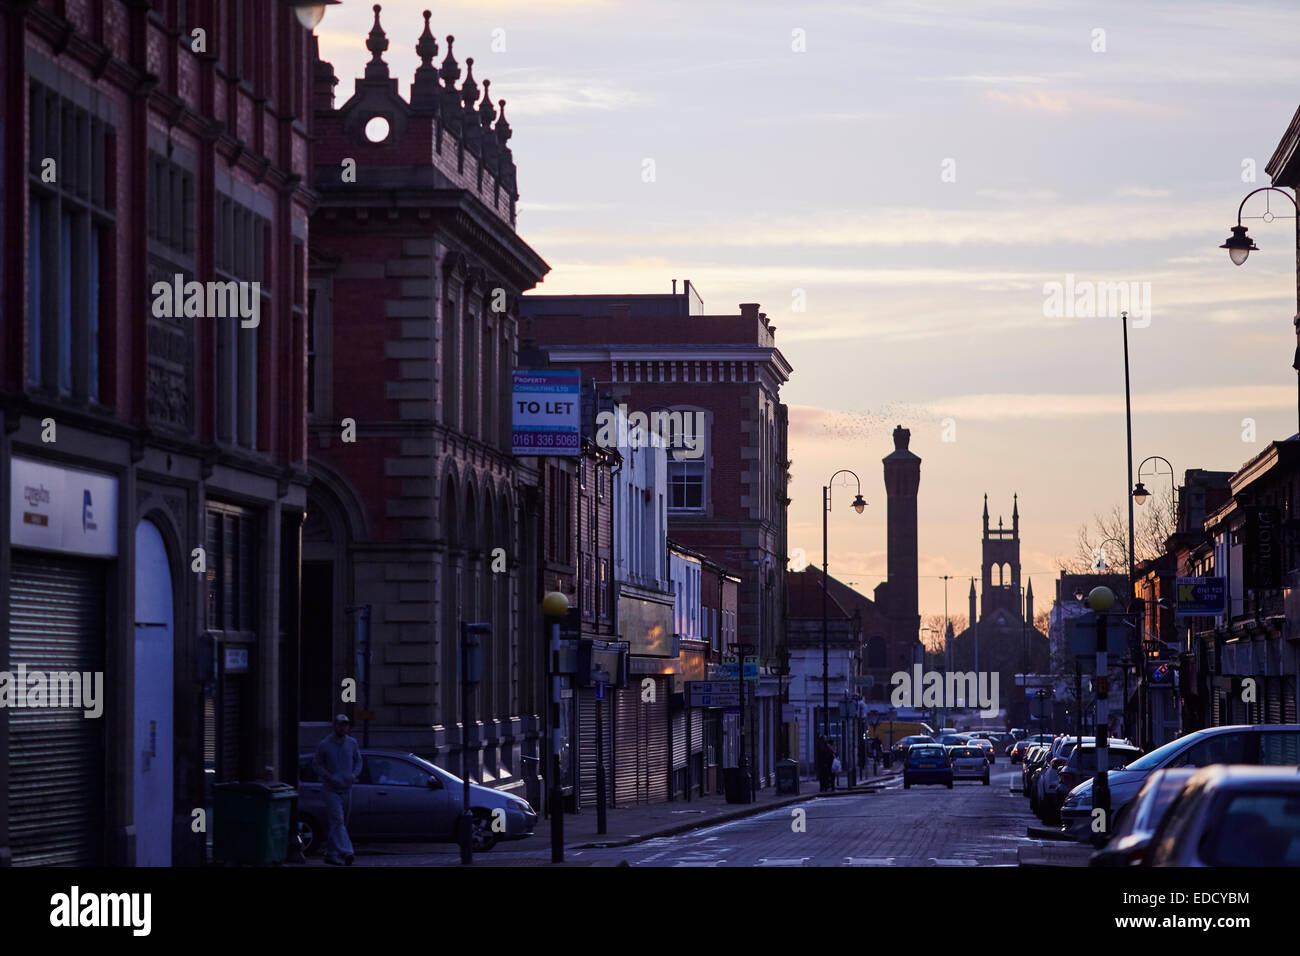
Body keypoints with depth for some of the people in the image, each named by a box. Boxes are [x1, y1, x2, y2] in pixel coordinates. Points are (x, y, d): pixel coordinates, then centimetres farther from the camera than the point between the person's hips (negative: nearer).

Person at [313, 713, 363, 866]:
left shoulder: (352, 743, 5)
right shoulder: (324, 745, -6)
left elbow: (358, 760, 16)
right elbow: (316, 764, -2)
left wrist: (355, 773, -5)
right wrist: (330, 777, -15)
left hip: (346, 789, 5)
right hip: (331, 789, -5)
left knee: (341, 823, 9)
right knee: (337, 821, -17)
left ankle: (331, 854, 21)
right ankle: (345, 853, -29)